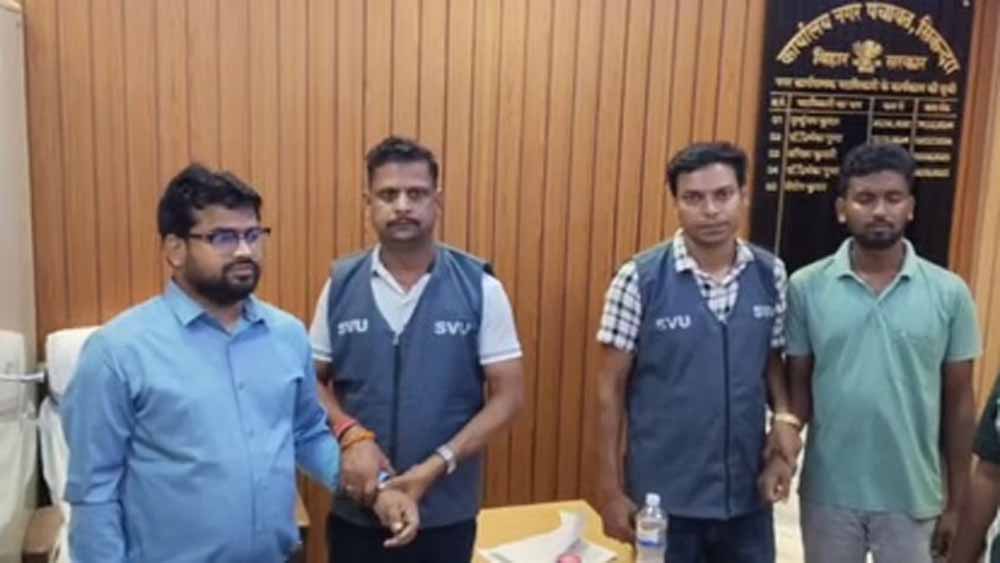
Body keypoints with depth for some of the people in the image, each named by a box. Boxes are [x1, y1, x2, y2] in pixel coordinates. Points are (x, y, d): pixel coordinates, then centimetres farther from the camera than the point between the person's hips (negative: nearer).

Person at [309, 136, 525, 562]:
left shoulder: (479, 287, -7)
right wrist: (351, 436, -15)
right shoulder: (341, 284, -1)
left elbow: (508, 394, -7)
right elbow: (311, 382, 5)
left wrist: (436, 466, -17)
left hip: (446, 514, -1)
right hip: (355, 510, 2)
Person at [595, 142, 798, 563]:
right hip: (665, 496, -3)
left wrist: (784, 416, -10)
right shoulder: (639, 279, -12)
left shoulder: (770, 274, -1)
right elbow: (611, 387, -7)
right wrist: (611, 488, -7)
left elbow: (773, 360, 10)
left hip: (747, 493, 3)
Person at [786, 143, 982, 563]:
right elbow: (797, 386, 0)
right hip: (827, 493, 0)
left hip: (912, 497, 0)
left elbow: (958, 402, 1)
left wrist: (955, 502, 3)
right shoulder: (806, 287, -6)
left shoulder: (949, 293, -5)